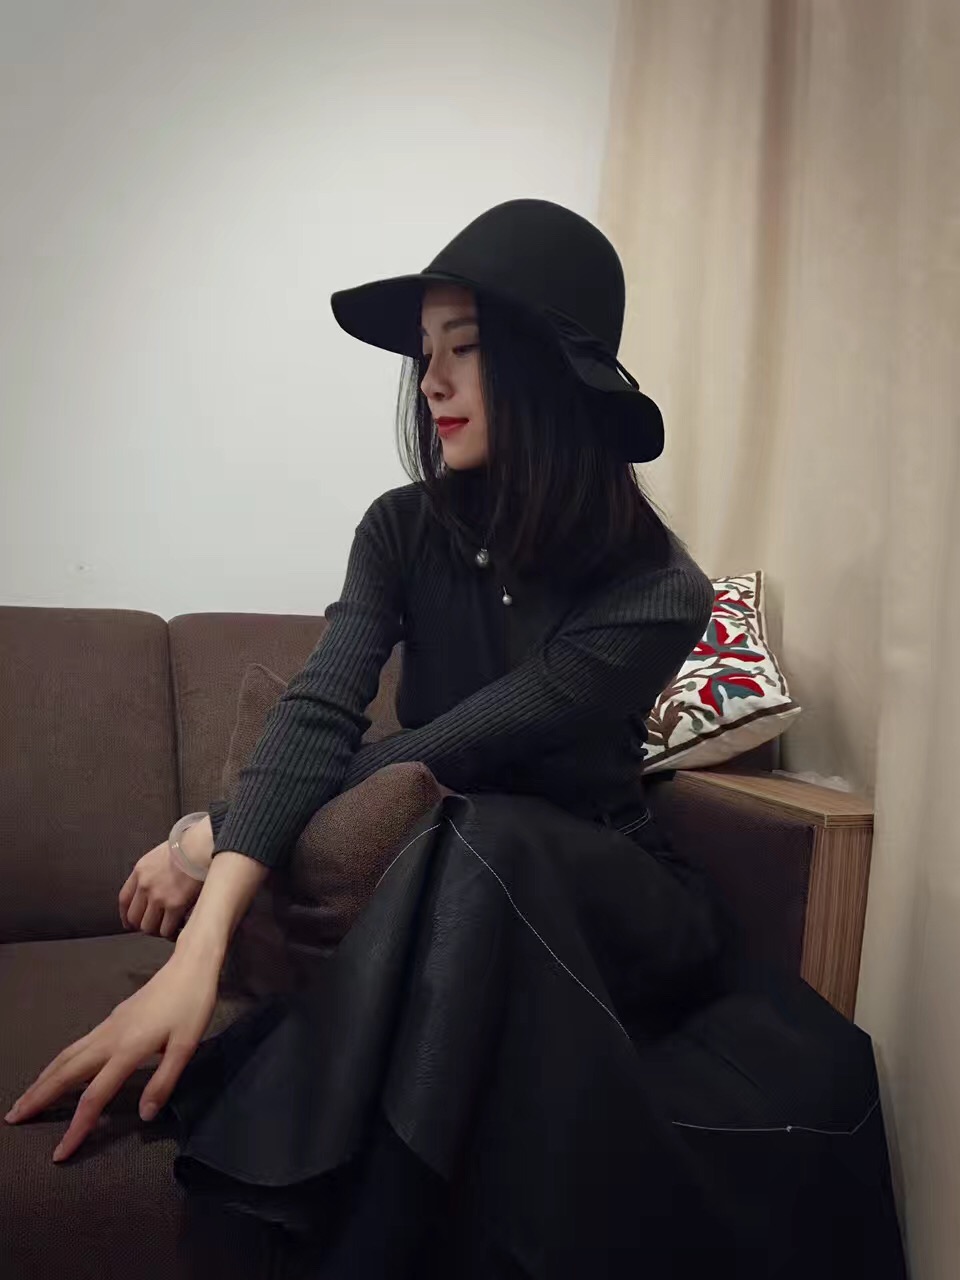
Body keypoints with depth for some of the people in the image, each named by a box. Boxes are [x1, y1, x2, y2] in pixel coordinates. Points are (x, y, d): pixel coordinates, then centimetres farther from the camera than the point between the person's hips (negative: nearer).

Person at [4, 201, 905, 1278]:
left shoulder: (658, 592, -16)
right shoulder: (407, 531, -6)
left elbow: (444, 750, -21)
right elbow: (320, 714, -20)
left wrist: (215, 835, -16)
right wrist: (202, 941, -35)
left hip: (603, 892, -1)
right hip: (459, 886, 2)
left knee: (472, 845, -36)